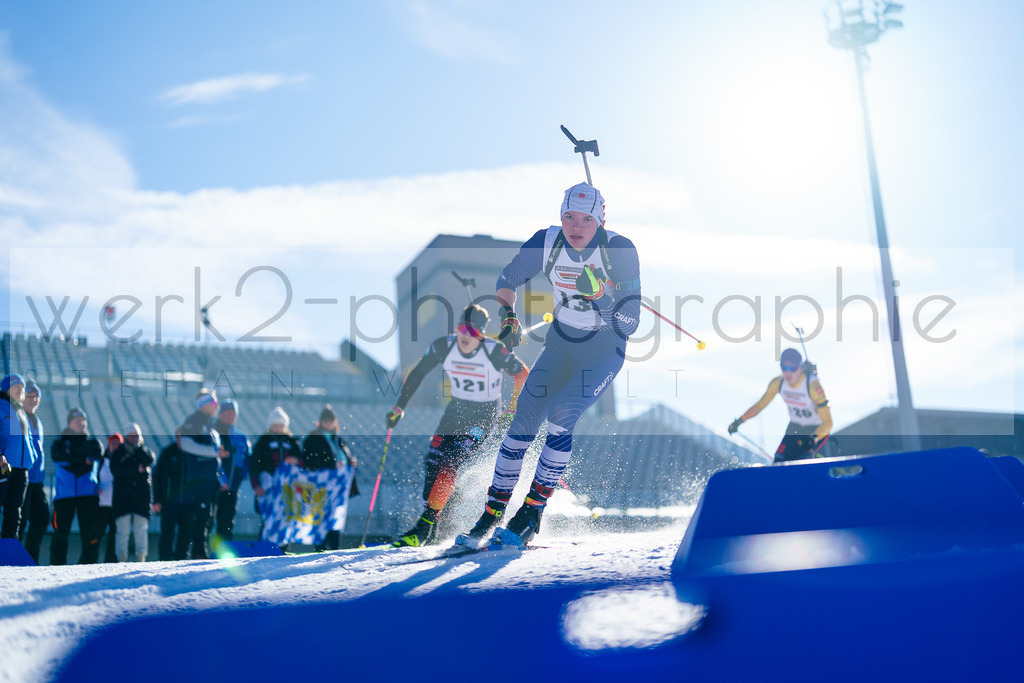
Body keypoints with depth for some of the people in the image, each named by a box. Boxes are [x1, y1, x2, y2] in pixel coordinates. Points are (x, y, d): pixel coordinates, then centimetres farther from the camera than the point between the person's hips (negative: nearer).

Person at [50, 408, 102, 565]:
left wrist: (71, 451, -5)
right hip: (64, 493, 0)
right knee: (60, 532, -5)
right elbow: (57, 457, -5)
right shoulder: (59, 441, 16)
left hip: (88, 494, 0)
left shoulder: (92, 442, 18)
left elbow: (95, 454, -5)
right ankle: (57, 566, 3)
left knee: (90, 532, -8)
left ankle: (88, 564, -2)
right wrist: (83, 459, -6)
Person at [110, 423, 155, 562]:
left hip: (142, 496, 1)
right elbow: (115, 469, -4)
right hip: (122, 497, -1)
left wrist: (138, 446, -6)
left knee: (141, 528, -6)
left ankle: (141, 557, -4)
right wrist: (136, 469, -7)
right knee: (123, 529, -6)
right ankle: (121, 558, -4)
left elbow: (150, 460, -6)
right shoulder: (118, 453, 13)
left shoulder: (144, 451, 16)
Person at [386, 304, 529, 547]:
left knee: (449, 464, -19)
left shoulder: (495, 352, -22)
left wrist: (514, 410, -4)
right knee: (432, 462, -6)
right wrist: (399, 407, -4)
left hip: (484, 416, -5)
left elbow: (523, 375, -7)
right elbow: (416, 374, 0)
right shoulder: (443, 347, -13)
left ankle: (424, 528, -13)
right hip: (456, 409, 5)